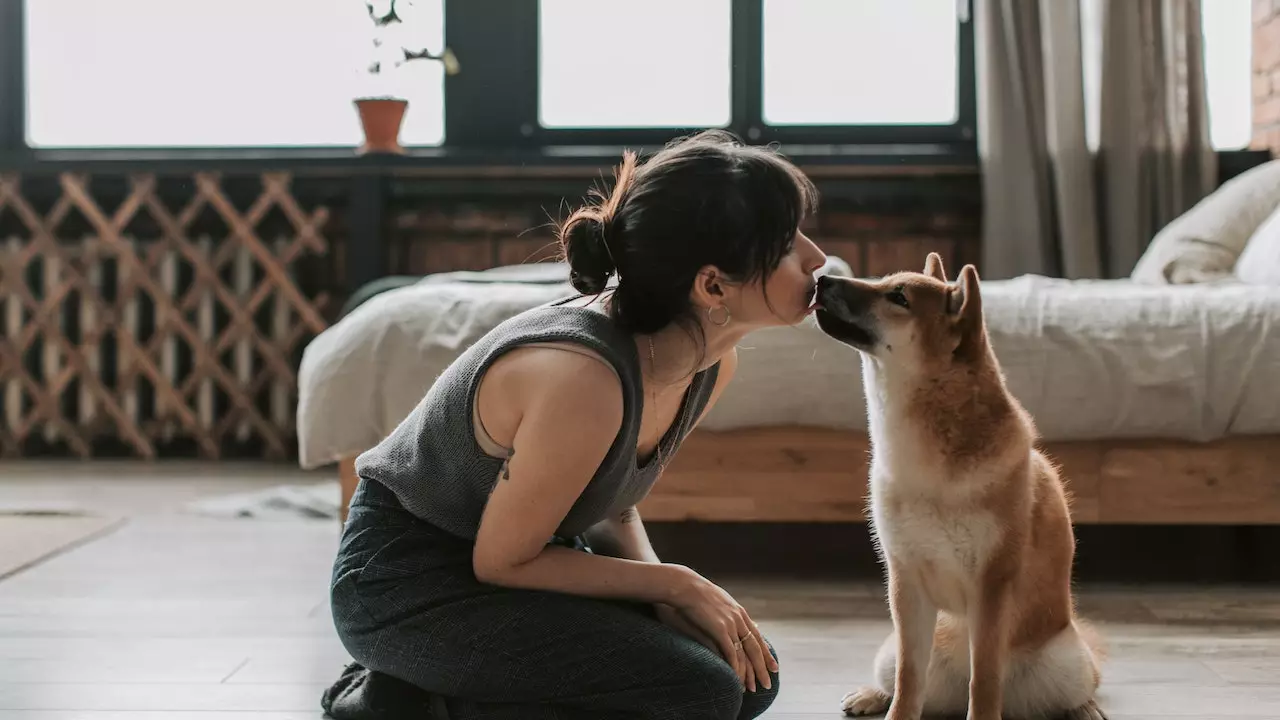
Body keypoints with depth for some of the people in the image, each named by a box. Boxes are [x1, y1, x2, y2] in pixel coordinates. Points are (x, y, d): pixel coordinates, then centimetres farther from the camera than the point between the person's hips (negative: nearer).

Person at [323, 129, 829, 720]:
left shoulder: (711, 362, -6)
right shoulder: (584, 377, -33)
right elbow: (501, 561, -21)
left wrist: (660, 591, -10)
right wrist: (674, 585, -16)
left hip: (513, 555, 9)